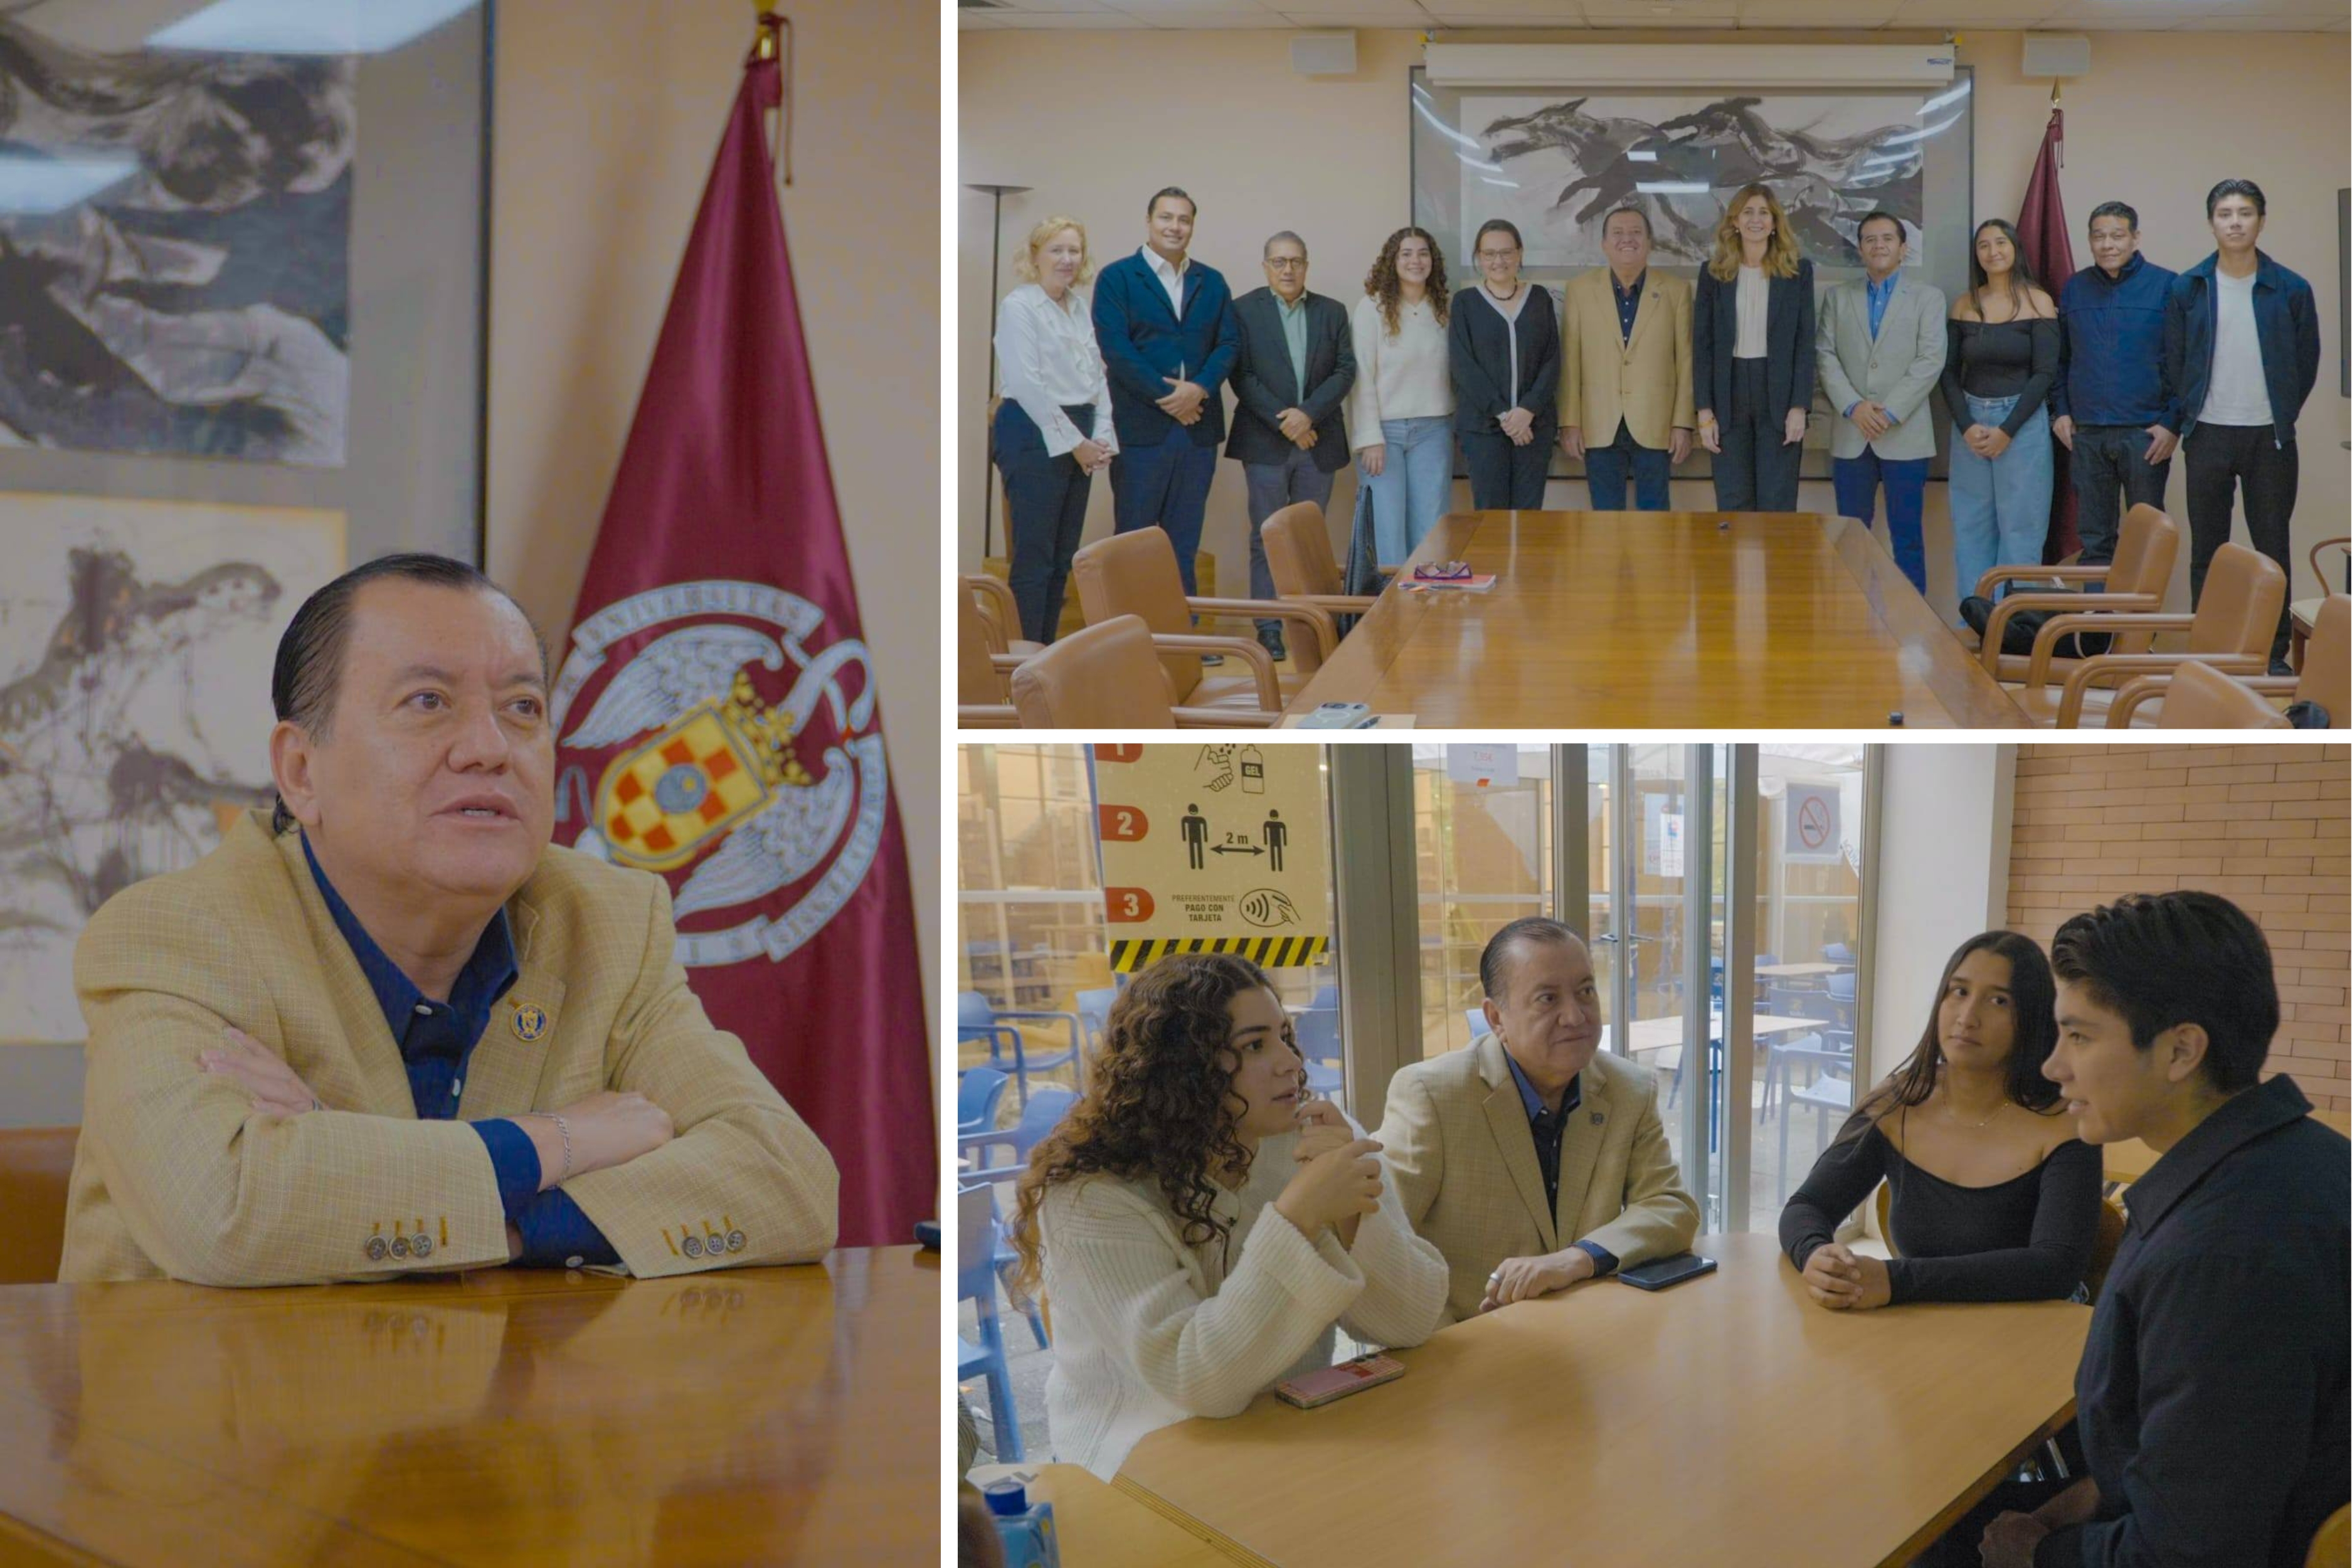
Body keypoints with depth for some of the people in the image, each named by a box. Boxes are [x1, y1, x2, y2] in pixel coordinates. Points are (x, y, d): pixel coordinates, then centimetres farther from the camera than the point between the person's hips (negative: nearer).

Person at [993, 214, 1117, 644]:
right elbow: (1028, 384, -14)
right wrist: (1074, 442, -13)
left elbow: (1097, 375, 16)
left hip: (1079, 440, 8)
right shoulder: (1019, 306, -8)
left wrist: (1101, 436, 2)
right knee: (1034, 558, -7)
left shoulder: (1081, 307, 15)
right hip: (1035, 436, -8)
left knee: (1063, 559, 9)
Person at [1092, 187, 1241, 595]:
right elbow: (1114, 347, -9)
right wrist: (1165, 396, -14)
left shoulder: (1212, 282, 14)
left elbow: (1229, 344, 6)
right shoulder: (1116, 278, 1)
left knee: (1185, 545, 7)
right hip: (1140, 426, -4)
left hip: (1198, 423, 4)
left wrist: (1200, 388, -12)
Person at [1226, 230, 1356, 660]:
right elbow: (1241, 375, -6)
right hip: (1265, 441, -3)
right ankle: (1269, 629, 1)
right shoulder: (1244, 310, 0)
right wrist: (1282, 421, -13)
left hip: (1318, 440, 3)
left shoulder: (1332, 312, 10)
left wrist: (1308, 413, -11)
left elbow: (1345, 371, 3)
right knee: (1268, 539, -2)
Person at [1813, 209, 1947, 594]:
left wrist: (1891, 412, -14)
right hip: (1850, 436, 2)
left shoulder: (1928, 297, 5)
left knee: (1906, 536, 0)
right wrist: (1853, 406, -12)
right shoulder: (1838, 296, 12)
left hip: (1905, 435, -2)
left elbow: (1931, 360, -5)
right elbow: (1825, 356, 3)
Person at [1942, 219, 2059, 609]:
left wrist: (2007, 430, -12)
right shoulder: (1964, 305, 7)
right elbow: (1950, 372, 6)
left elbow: (2045, 373, -7)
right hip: (1970, 424, 3)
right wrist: (1967, 427, -8)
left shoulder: (2038, 303, -3)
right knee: (1971, 526, 6)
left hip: (2024, 423, -3)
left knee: (2020, 526, -1)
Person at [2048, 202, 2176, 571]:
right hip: (2085, 432, 3)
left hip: (2145, 433, -3)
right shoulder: (2075, 288, 9)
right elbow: (2060, 358, 15)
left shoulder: (2165, 286, -3)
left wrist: (2173, 423, -9)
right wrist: (2060, 411, 6)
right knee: (2094, 541, 8)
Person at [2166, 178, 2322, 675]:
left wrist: (2280, 417, 6)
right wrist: (2190, 416, 6)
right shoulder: (2187, 289, 1)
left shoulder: (2291, 290, 0)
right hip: (2208, 436, 1)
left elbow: (2307, 364, 6)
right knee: (2207, 550, 5)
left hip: (2269, 438, 0)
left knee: (2272, 548, 4)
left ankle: (2275, 652, 11)